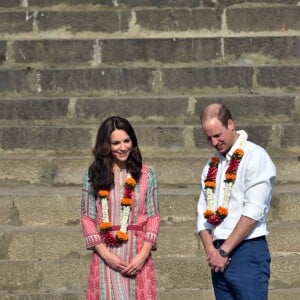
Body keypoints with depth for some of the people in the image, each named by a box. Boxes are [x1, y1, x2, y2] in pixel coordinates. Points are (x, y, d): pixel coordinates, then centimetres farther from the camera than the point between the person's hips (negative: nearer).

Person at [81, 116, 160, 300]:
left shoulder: (146, 173, 6)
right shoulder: (93, 174, 5)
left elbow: (154, 216, 5)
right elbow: (87, 217, 4)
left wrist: (144, 253, -8)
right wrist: (105, 253, -8)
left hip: (138, 254, 0)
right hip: (106, 254, 0)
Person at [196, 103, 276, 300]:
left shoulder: (255, 157, -6)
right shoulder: (211, 166, 15)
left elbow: (253, 212, -14)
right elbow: (203, 213, 11)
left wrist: (224, 251, -12)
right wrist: (211, 250, -5)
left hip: (248, 253, -6)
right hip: (219, 255, 6)